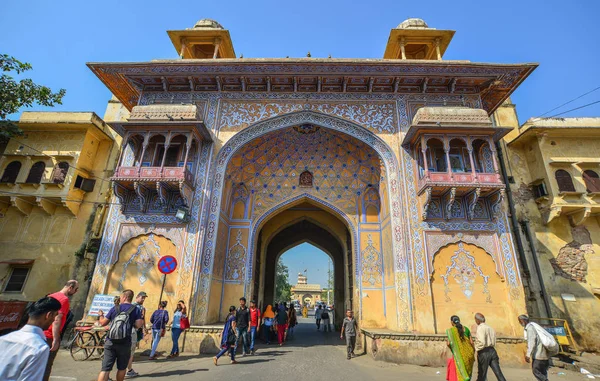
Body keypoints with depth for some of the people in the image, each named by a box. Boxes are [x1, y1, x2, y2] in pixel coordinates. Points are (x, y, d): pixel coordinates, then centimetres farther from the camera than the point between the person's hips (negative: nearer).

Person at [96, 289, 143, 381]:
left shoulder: (114, 308, 5)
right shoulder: (135, 309, -1)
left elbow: (103, 323, 13)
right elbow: (138, 325, -9)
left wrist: (101, 315, 32)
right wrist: (142, 321, 14)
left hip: (110, 342, 1)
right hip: (124, 343, -1)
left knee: (105, 369, 2)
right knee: (122, 368, 17)